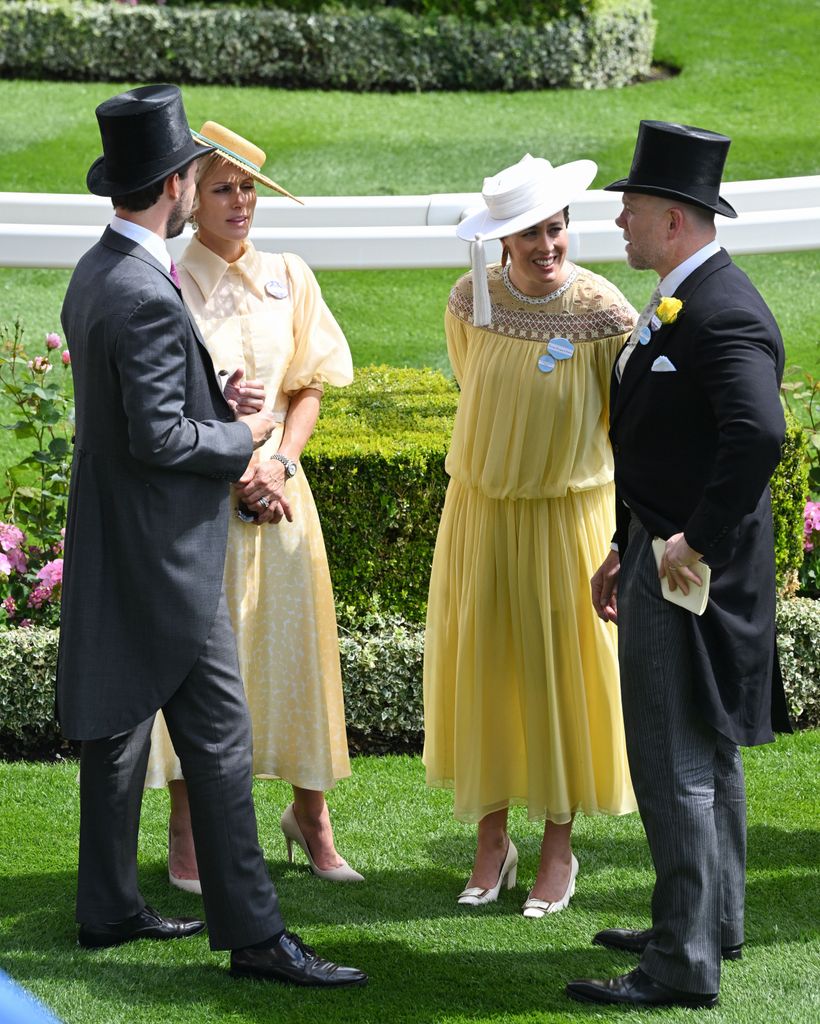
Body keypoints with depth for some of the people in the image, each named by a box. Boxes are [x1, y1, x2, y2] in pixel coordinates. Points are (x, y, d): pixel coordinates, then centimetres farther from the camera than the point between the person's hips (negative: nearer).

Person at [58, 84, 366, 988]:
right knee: (218, 741, -6)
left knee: (117, 727, 16)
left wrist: (214, 405, 7)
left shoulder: (94, 275, 10)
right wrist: (243, 436, -8)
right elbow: (158, 437, -24)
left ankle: (107, 908, 25)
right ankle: (252, 933, -2)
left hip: (112, 544, 10)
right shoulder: (146, 295, -22)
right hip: (163, 551, -10)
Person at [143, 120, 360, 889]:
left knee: (295, 645, 6)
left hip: (277, 488, 3)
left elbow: (308, 387, 9)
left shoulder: (288, 278, 6)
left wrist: (280, 460, -7)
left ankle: (310, 813, 23)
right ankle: (187, 832, 12)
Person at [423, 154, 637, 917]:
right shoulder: (469, 302, -6)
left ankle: (559, 849, 17)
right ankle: (491, 842, 19)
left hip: (569, 512, -3)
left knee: (562, 674, 5)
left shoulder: (604, 312, -14)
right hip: (481, 509, 3)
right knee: (482, 670, 7)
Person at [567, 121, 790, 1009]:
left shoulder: (725, 315, -21)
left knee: (675, 765, -7)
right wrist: (625, 549, 20)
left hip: (690, 574, -11)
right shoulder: (676, 303, 12)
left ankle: (683, 965, -1)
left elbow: (758, 435, -36)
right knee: (705, 754, 20)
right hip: (661, 562, 11)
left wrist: (697, 543, -27)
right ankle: (712, 923, 32)